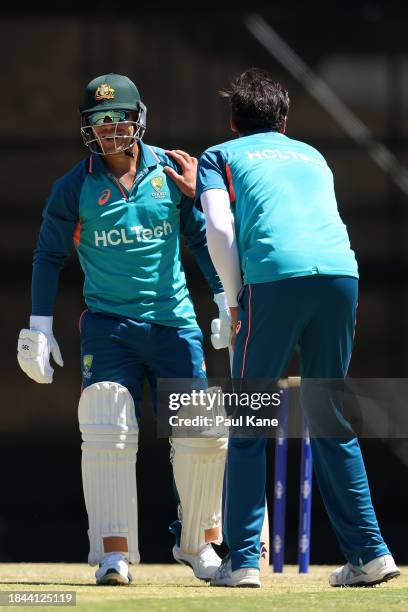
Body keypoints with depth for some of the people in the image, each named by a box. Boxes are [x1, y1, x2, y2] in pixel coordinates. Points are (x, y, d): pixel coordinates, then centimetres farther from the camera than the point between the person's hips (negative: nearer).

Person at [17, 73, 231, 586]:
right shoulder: (74, 186, -1)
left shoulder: (172, 171, 1)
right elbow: (49, 255, 5)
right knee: (107, 436, -14)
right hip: (108, 325, -1)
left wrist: (226, 300, 0)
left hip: (174, 322, 1)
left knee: (204, 434, -3)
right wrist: (39, 327, 0)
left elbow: (203, 238, 8)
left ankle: (199, 544, 16)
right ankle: (114, 554, -11)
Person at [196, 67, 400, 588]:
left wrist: (234, 301, 9)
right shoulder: (312, 155, 32)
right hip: (342, 272, 4)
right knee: (330, 424, 13)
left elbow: (219, 230, 3)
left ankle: (242, 559, -2)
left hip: (275, 276, -4)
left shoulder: (220, 156, 19)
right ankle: (369, 551, 6)